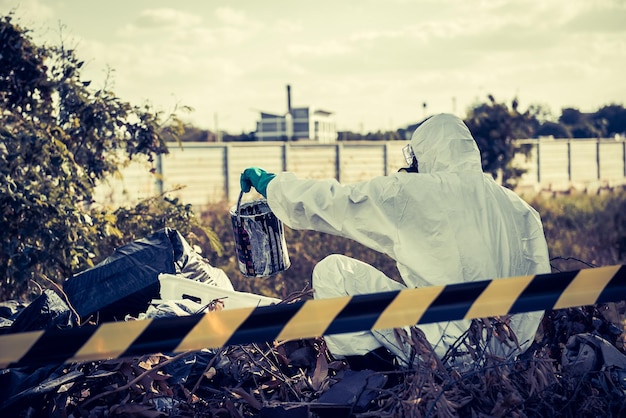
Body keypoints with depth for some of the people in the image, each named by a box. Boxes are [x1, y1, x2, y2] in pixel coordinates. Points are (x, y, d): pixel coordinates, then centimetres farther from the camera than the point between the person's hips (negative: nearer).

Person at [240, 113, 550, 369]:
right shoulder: (519, 209, 8)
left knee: (332, 271, 2)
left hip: (446, 351, -7)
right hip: (510, 354, 7)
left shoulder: (414, 193, -9)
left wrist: (270, 183, 14)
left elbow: (333, 203, -2)